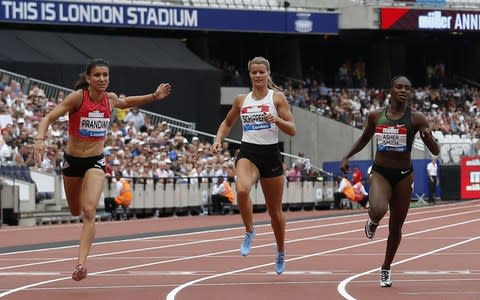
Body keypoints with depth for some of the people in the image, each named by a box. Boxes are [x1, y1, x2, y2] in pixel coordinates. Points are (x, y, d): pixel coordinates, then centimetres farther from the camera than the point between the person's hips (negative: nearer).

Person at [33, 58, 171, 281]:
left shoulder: (110, 98, -3)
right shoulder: (77, 97, -16)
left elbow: (126, 103, 22)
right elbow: (49, 118, -21)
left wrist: (154, 97, 13)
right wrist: (40, 139, -39)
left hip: (95, 161, 1)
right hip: (72, 160, 0)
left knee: (89, 211, -20)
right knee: (75, 211, 19)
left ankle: (81, 263, -26)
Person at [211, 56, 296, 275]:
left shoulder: (277, 97, 1)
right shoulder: (241, 100, 9)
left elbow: (292, 130, -3)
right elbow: (227, 123, 24)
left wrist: (277, 120, -22)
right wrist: (218, 140, 6)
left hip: (271, 153, -1)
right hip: (248, 152, 1)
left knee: (275, 210, 10)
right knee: (242, 190, -33)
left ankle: (281, 253, 31)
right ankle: (249, 232, -11)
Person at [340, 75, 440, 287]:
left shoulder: (416, 118, -7)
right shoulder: (376, 116, -1)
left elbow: (435, 151, -9)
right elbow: (364, 139, 18)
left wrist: (428, 137, -30)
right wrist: (347, 156, 6)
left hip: (404, 175, 0)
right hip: (380, 172, 0)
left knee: (396, 226, 8)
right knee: (378, 211, -29)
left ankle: (386, 268, 31)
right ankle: (373, 222, 10)